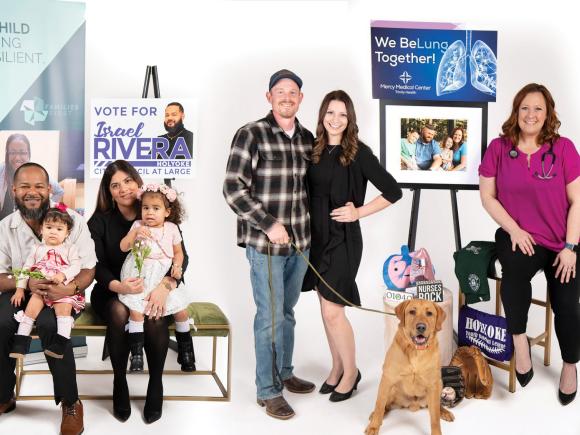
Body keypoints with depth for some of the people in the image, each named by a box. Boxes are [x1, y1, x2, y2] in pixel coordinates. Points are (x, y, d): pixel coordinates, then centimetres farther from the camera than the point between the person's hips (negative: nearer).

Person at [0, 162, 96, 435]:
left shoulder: (72, 220, -9)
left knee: (49, 323, -35)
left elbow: (88, 269, -8)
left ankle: (70, 402, -17)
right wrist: (27, 283, -24)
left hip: (62, 292, -2)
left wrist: (71, 288, -31)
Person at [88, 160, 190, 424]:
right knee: (119, 312, -33)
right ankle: (119, 382, -16)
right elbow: (97, 266, -7)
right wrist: (119, 286, -30)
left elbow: (181, 257, -9)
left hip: (153, 291, 0)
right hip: (111, 292, 0)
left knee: (154, 316, -32)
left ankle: (156, 383, -13)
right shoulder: (100, 221, -1)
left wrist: (165, 286, -30)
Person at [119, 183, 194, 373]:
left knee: (181, 309, -6)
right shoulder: (137, 226, 2)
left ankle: (185, 351, 13)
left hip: (164, 279, 2)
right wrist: (134, 232, -20)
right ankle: (136, 354, -13)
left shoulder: (171, 228, 5)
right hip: (139, 279, -1)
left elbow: (178, 252, 13)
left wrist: (177, 266, -5)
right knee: (136, 310, -22)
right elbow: (123, 247, -5)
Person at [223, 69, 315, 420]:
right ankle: (268, 391, 14)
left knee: (287, 311, 17)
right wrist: (268, 223, -17)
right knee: (270, 316, 1)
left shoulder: (307, 138, 7)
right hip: (265, 243, -5)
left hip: (300, 240, 6)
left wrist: (311, 226, 8)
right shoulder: (251, 135, -10)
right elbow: (233, 188, -14)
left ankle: (284, 373, 34)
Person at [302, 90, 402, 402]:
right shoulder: (314, 150, 5)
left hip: (343, 238, -5)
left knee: (332, 311, -5)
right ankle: (337, 367, 29)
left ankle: (350, 371, 15)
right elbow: (308, 194, 12)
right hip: (316, 236, 5)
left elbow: (393, 192, -9)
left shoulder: (358, 153, -9)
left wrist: (358, 212, -12)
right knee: (326, 308, 13)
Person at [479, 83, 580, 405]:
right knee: (515, 268, -34)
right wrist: (514, 230, -10)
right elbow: (487, 196, 1)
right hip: (519, 236, 0)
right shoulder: (499, 148, -2)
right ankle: (520, 340, -11)